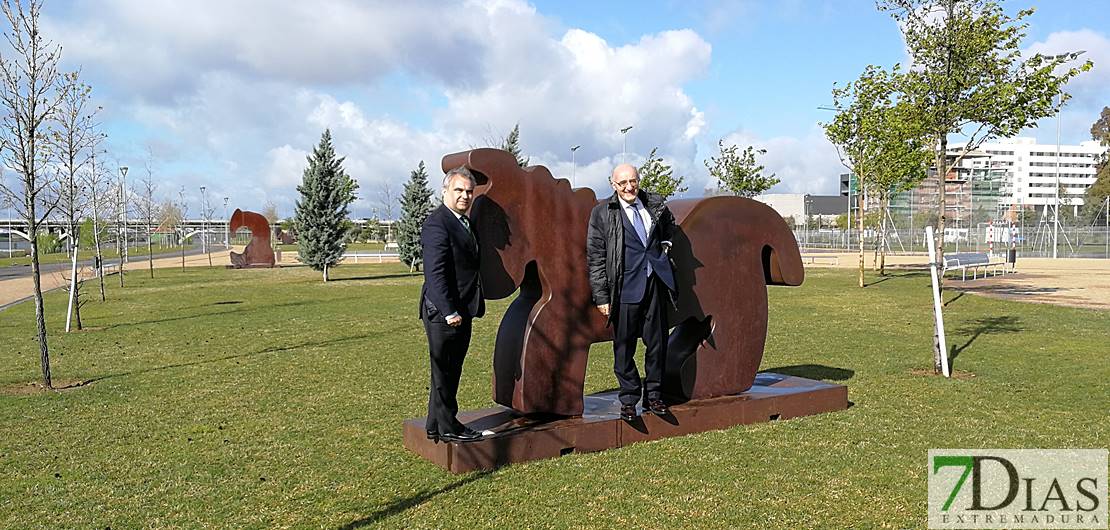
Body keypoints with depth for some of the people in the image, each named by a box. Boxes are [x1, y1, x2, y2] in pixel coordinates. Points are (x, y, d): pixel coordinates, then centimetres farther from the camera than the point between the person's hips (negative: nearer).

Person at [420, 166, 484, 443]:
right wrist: (449, 312, -24)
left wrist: (461, 311, 17)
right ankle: (448, 427, 12)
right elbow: (435, 273, -21)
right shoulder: (437, 223, -15)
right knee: (444, 371, 1)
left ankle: (436, 425, 27)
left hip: (461, 311, 10)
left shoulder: (463, 223, 16)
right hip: (444, 313, -10)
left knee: (449, 371, 16)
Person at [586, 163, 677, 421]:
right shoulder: (602, 213, -2)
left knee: (657, 342, 9)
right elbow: (595, 257, -2)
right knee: (624, 345, 2)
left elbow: (669, 225, 33)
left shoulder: (655, 204, 9)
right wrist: (601, 296, -6)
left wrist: (665, 244, 13)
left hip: (655, 283, 4)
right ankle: (629, 399, 15)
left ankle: (653, 396, 23)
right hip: (625, 288, -3)